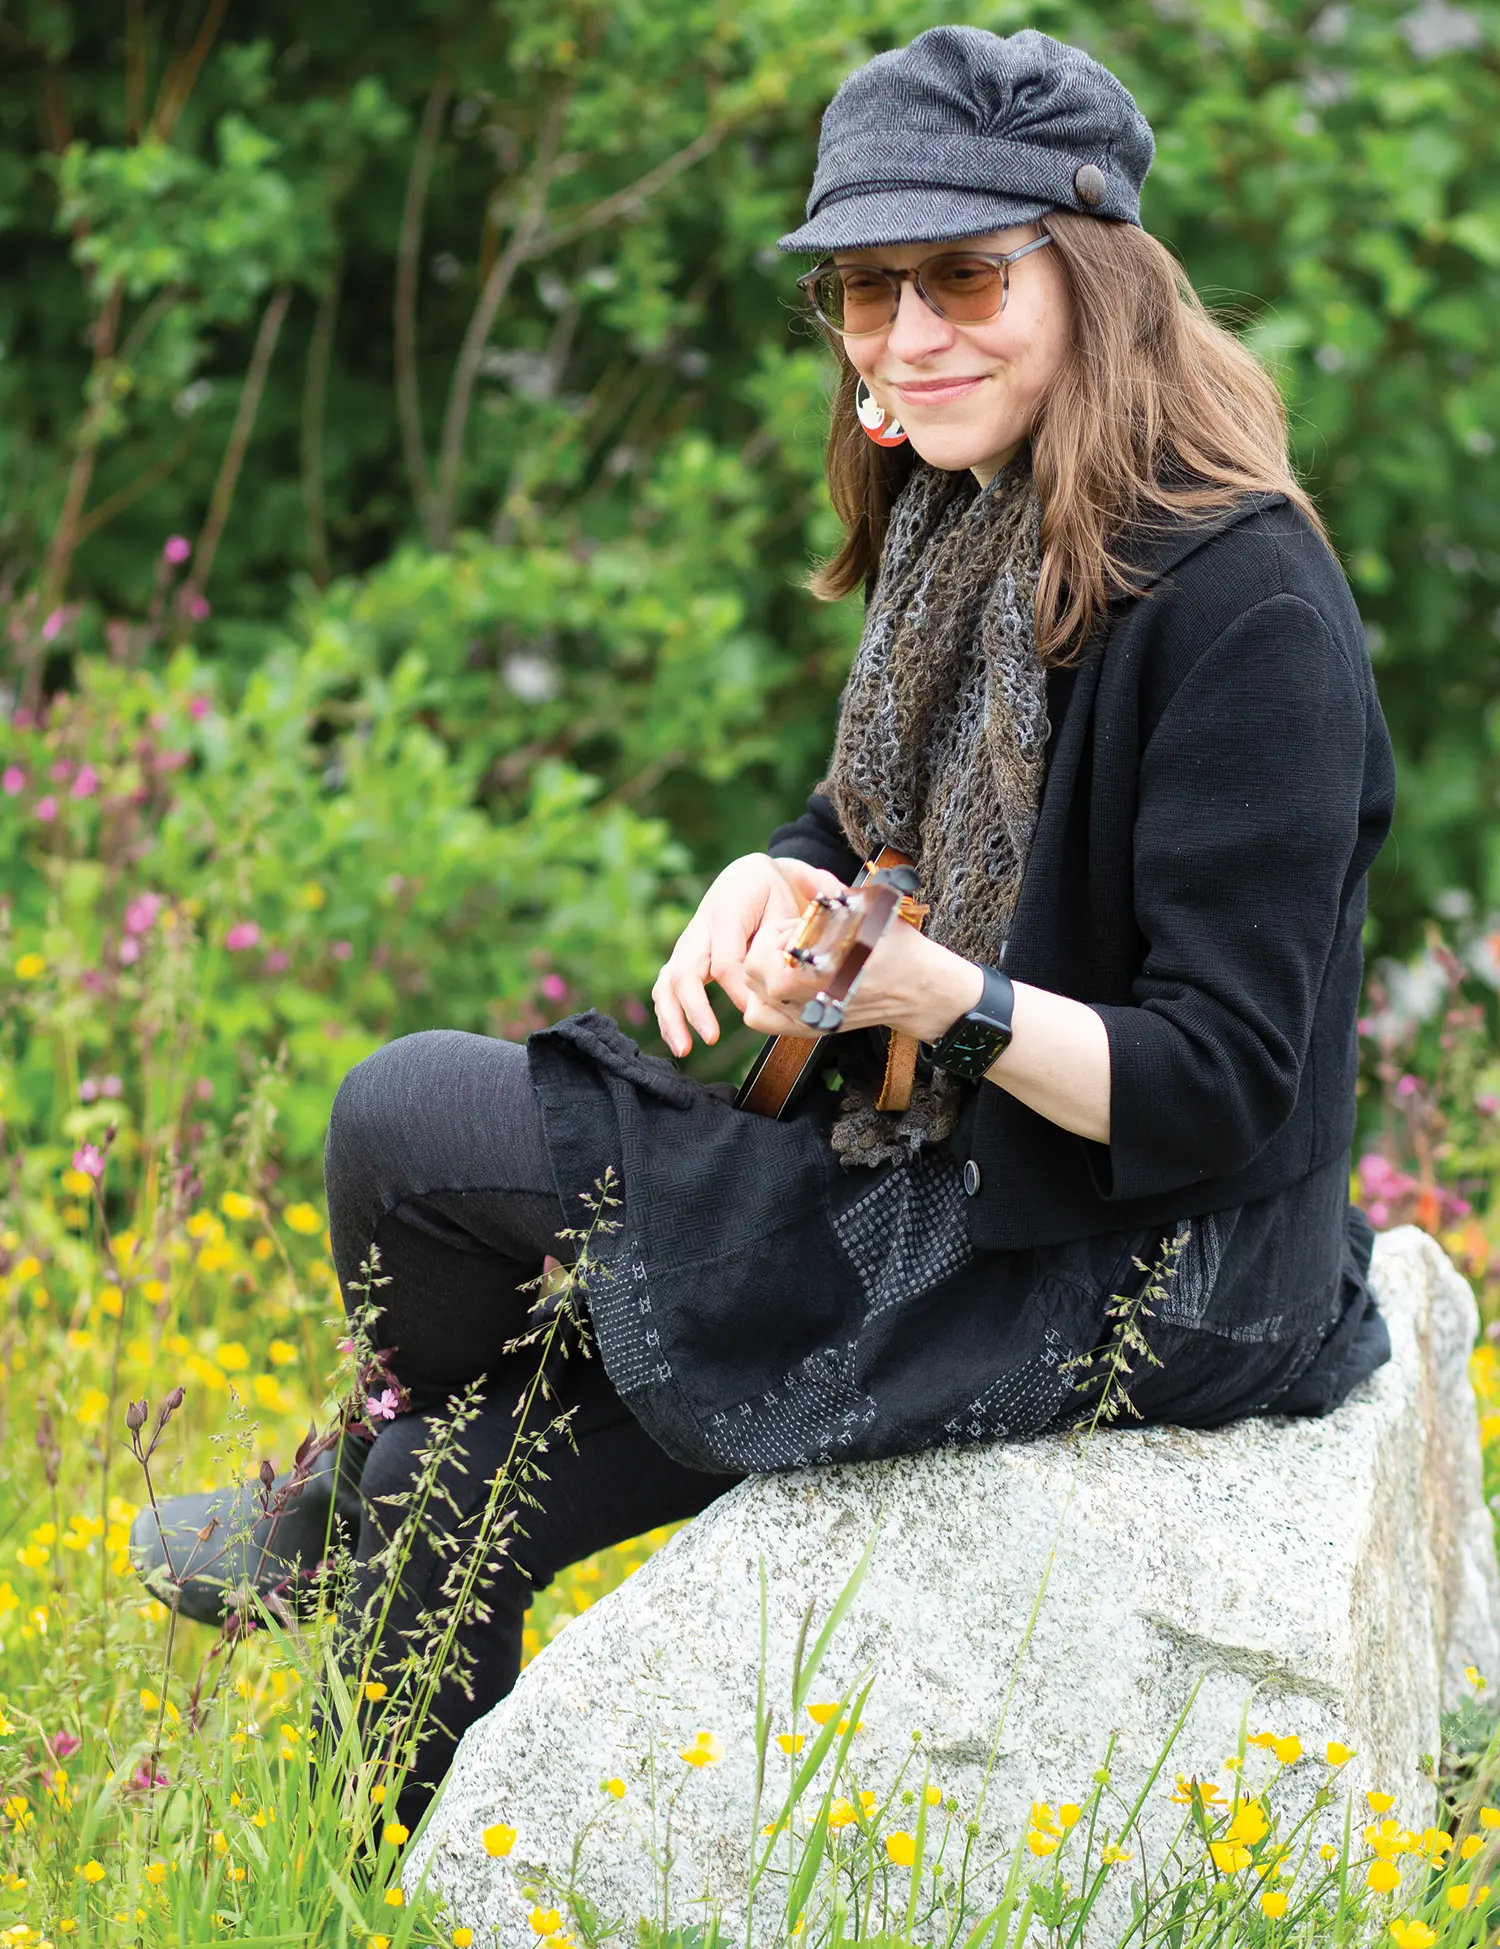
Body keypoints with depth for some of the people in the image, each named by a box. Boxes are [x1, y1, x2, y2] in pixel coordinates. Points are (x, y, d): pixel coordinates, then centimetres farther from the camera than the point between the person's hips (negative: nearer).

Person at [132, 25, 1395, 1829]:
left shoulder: (1240, 602, -22)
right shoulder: (969, 531, 6)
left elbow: (1217, 1090, -22)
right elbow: (875, 825, 17)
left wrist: (939, 999, -36)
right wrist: (777, 883, -7)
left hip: (1139, 1296, -9)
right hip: (943, 1189, 9)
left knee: (412, 1122, -7)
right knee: (457, 1494, 3)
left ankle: (366, 1488, 23)